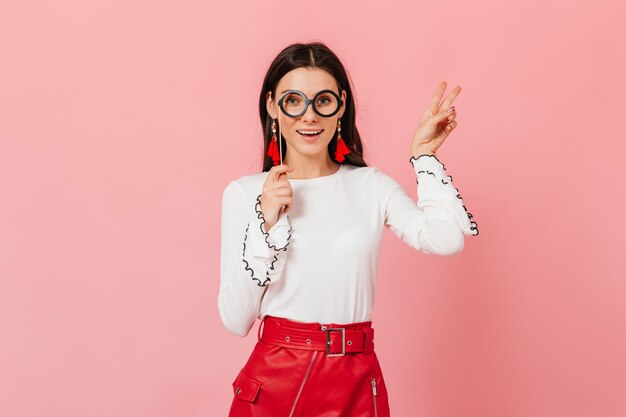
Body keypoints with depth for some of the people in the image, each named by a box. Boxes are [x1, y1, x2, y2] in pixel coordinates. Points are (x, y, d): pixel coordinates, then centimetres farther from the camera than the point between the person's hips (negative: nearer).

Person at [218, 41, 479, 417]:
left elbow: (447, 239, -16)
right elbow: (236, 320, -7)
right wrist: (266, 224, -17)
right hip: (273, 381, -1)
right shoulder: (244, 193, -3)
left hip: (357, 384, 2)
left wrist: (424, 154, -5)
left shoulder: (372, 185, 2)